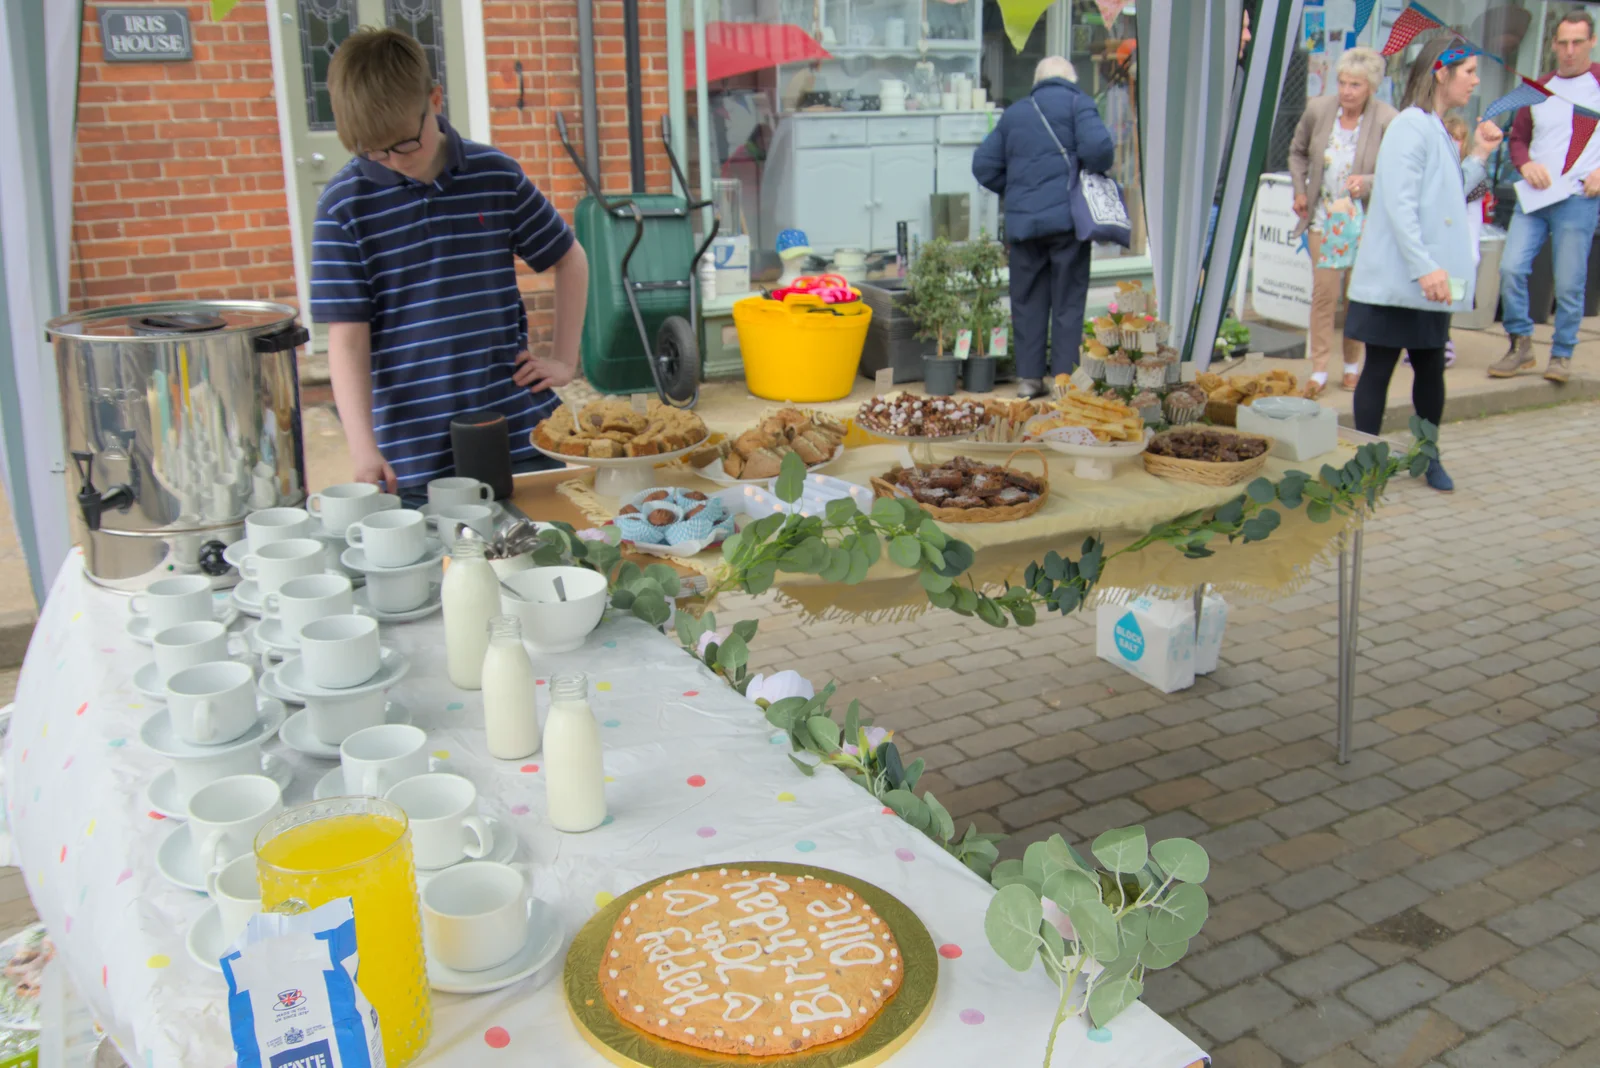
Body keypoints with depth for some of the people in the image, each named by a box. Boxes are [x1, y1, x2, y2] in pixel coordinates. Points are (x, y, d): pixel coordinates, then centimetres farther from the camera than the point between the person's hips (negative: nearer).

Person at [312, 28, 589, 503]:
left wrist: (564, 360, 8)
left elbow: (568, 259, 15)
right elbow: (347, 337, -7)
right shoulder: (344, 203, -4)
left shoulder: (497, 175, 1)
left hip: (522, 433, 2)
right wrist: (363, 449, -17)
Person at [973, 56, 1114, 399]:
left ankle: (1029, 377, 11)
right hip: (1068, 218, -4)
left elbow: (983, 165, 13)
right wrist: (1096, 172, 5)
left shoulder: (1014, 113, 16)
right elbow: (1099, 148, -15)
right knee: (1068, 301, 3)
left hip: (1022, 222, 4)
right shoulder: (1077, 104, 1)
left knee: (1027, 300, 10)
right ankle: (1064, 377, 3)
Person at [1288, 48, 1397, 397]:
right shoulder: (1318, 110, -4)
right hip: (1323, 219, 2)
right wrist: (1300, 190, 5)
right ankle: (1319, 370, 2)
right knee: (1324, 290, -4)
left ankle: (1353, 365, 25)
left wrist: (1367, 183, -29)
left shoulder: (1388, 122, -14)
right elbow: (1298, 152, 15)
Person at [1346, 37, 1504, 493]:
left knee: (1431, 367, 12)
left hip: (1430, 280, 9)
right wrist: (1424, 267, -25)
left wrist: (1479, 156, 11)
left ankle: (1428, 456, 24)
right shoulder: (1411, 127, -12)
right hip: (1397, 280, -9)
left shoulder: (1438, 131, 17)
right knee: (1379, 368, -1)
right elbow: (1399, 205, -21)